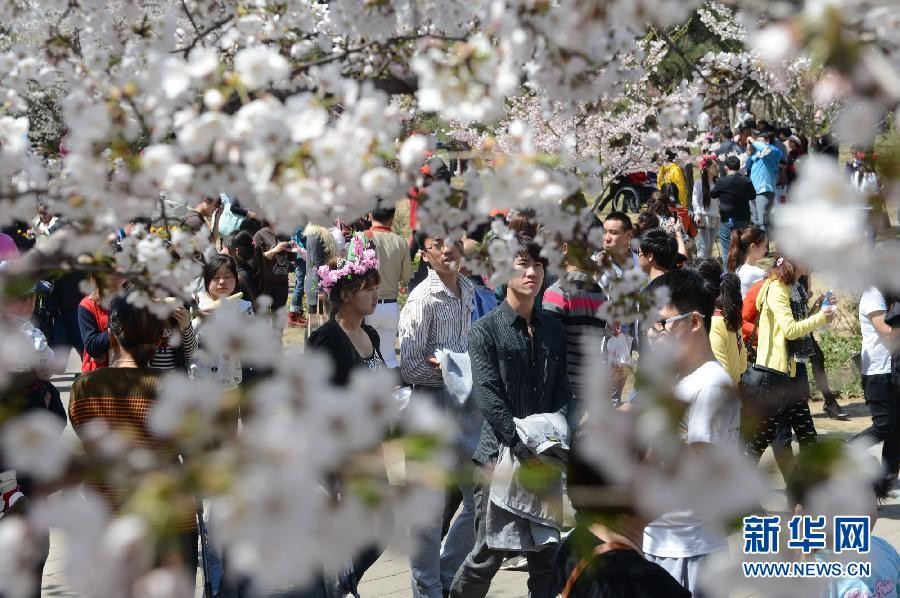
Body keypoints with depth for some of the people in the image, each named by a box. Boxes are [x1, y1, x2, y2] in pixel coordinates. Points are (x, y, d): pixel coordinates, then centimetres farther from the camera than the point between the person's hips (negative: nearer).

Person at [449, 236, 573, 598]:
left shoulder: (553, 330, 13)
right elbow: (489, 397, -11)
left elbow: (562, 391, 10)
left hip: (547, 457, 4)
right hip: (501, 455, -4)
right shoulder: (485, 330, -3)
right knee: (489, 553, -2)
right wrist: (524, 449, -18)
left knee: (547, 554, 6)